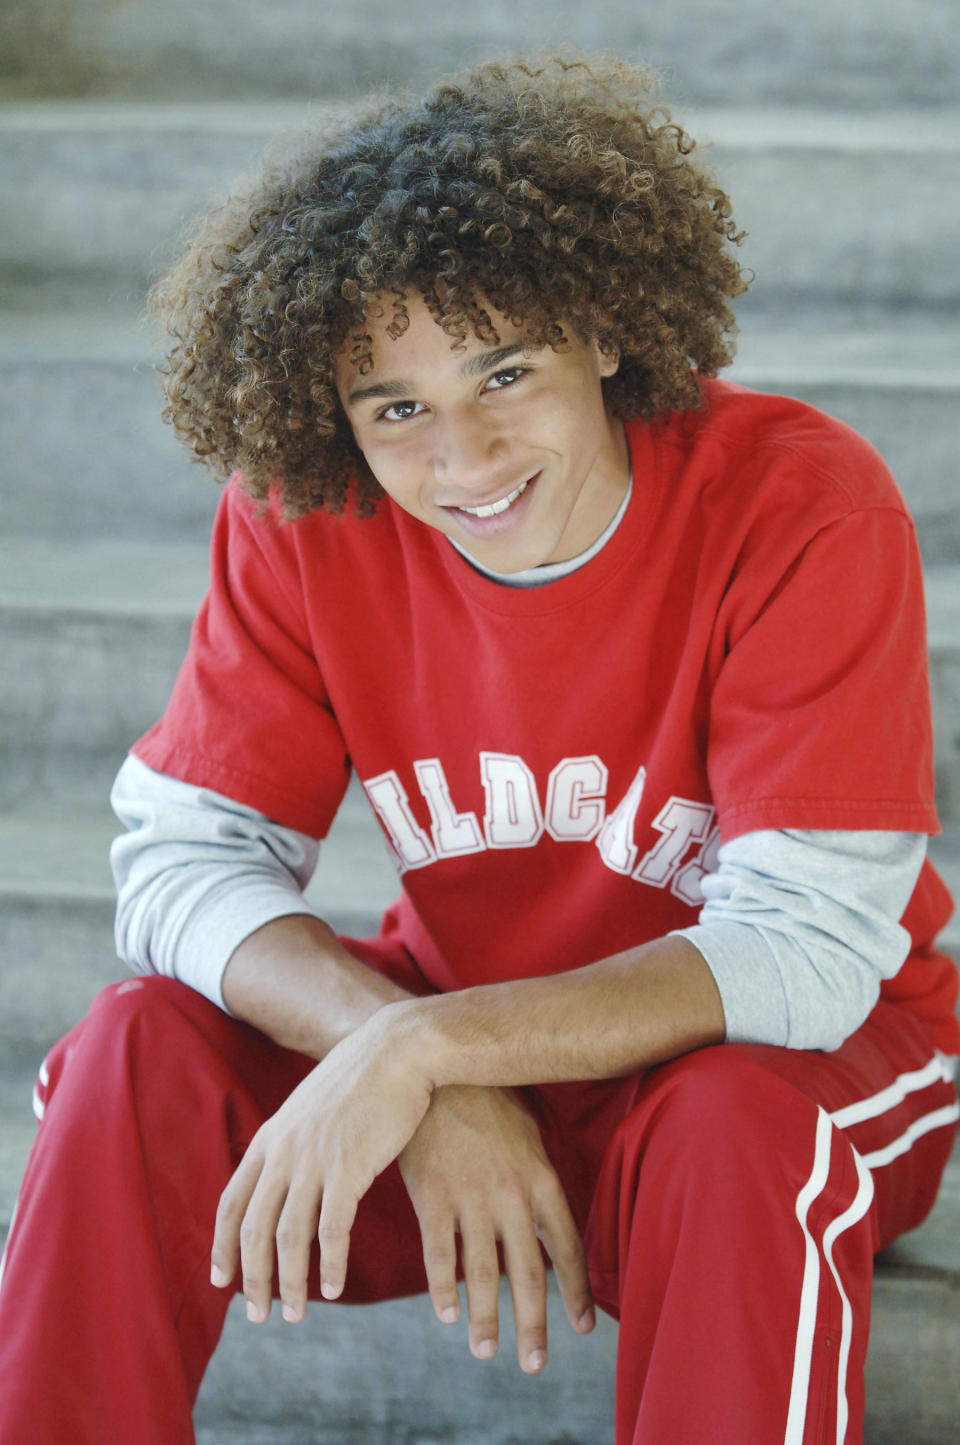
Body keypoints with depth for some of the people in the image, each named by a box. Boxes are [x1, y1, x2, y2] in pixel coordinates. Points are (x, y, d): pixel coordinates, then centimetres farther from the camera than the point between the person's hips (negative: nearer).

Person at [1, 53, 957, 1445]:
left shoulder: (808, 510, -24)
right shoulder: (303, 521, -12)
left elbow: (803, 953, -28)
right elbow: (185, 863, -15)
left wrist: (422, 1048, -38)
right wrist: (434, 1093, -32)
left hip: (790, 1057, -3)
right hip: (467, 1037, 3)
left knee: (738, 1126, -36)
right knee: (146, 1049, -21)